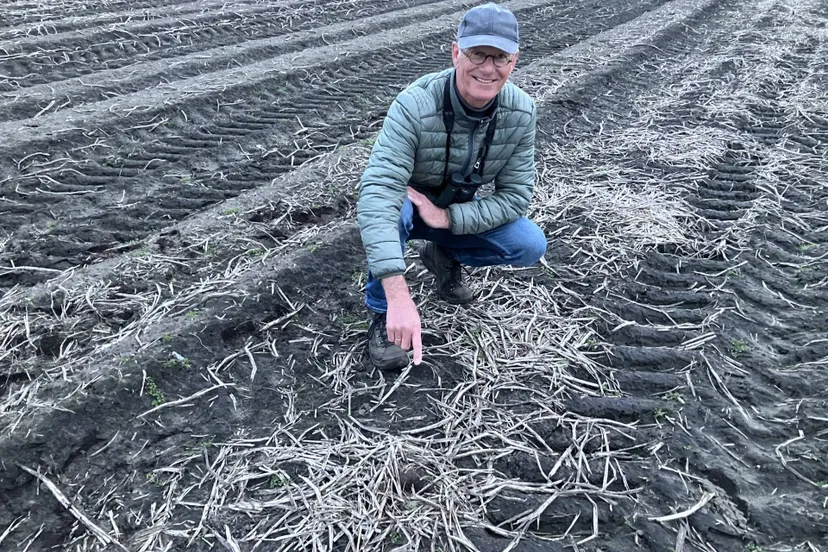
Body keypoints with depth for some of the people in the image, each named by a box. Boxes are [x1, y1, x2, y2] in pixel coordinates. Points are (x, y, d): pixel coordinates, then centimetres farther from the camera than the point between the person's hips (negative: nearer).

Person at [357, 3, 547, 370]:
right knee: (386, 209, -38)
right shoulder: (414, 106, -35)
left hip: (460, 212, 4)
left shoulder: (521, 112, -20)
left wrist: (448, 217, -31)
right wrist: (399, 296, -55)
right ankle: (381, 313, -13)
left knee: (531, 246, -18)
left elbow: (516, 196, -15)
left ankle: (443, 255, 10)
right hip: (406, 205, -3)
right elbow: (377, 194, -45)